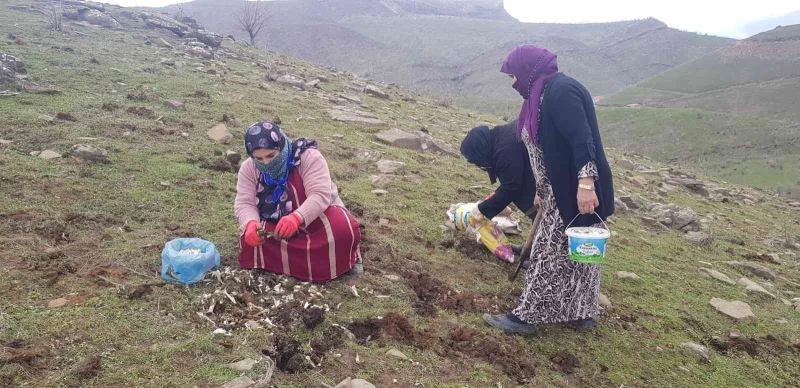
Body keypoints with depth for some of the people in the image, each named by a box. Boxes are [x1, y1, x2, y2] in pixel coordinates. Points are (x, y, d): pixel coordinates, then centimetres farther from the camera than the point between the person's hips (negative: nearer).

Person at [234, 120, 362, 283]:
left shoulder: (309, 157, -21)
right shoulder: (248, 168, -8)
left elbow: (321, 195, -30)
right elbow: (244, 203, -12)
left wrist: (296, 218, -48)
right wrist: (250, 224, -37)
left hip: (317, 215, -3)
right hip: (275, 224, 4)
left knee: (343, 230, -34)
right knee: (250, 238, -27)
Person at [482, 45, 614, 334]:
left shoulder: (561, 90, -17)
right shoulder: (544, 94, 14)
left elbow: (582, 138, -26)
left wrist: (585, 182, -34)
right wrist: (543, 191, 25)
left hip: (573, 192, -10)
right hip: (560, 191, 10)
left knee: (552, 254, -1)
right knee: (574, 253, 16)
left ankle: (528, 315, 10)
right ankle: (581, 314, 27)